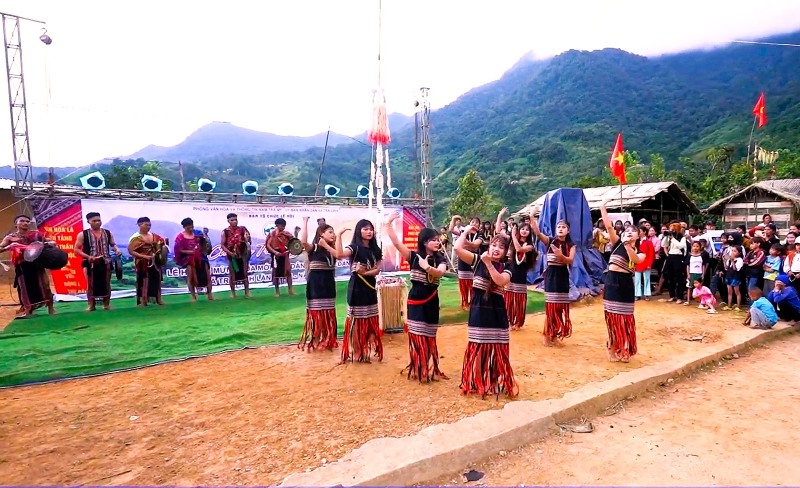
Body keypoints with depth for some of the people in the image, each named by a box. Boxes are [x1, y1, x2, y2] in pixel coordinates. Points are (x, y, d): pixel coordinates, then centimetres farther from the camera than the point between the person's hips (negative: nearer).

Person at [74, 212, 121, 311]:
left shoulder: (108, 233, 6)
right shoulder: (83, 234, -3)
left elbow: (112, 244, 18)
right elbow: (76, 249, -2)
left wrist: (116, 249, -5)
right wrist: (87, 256, -17)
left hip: (105, 262, 3)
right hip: (90, 263, -2)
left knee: (106, 284, 7)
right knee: (91, 285, 3)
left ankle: (107, 304, 17)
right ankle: (91, 305, 13)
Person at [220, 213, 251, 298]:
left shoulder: (242, 229, 1)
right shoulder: (225, 231, -2)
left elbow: (248, 240, 2)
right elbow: (222, 245, -3)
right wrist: (229, 252, -14)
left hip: (242, 255, 1)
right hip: (231, 256, -1)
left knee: (245, 273, 3)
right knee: (232, 274, 7)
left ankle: (247, 292, 8)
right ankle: (233, 292, 17)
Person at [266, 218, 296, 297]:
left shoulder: (286, 234, 7)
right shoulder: (272, 234, -6)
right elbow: (268, 245, -10)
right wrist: (275, 252, -21)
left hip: (285, 255, 4)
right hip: (276, 256, -4)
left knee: (288, 272, 2)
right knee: (276, 273, 5)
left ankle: (290, 290, 8)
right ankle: (277, 291, 13)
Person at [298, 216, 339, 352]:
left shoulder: (331, 248, 10)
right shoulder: (313, 247, -8)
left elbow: (339, 255, -11)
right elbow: (303, 241, -29)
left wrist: (326, 245, -10)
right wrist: (305, 222, -23)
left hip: (329, 283, 6)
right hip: (316, 284, -6)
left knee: (329, 313, 12)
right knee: (316, 312, 0)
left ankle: (328, 340, 24)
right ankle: (314, 340, 11)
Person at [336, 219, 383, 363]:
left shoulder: (375, 250, 8)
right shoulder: (354, 247, -9)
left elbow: (377, 269, 2)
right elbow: (340, 254, -30)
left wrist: (365, 272, -15)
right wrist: (339, 235, -32)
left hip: (370, 286, 6)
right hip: (356, 287, -6)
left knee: (370, 320, 10)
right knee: (356, 319, 0)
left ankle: (366, 350, 21)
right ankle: (356, 352, 10)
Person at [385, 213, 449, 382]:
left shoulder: (440, 259, -1)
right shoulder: (414, 256, -4)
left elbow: (440, 273, -22)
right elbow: (396, 242, -13)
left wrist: (427, 267, -39)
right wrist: (389, 224, -20)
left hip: (431, 300, 1)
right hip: (415, 299, -1)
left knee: (429, 336, 10)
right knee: (416, 335, 2)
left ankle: (429, 369, 26)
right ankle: (417, 369, 18)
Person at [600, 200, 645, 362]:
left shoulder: (640, 252, 6)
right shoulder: (617, 243, 4)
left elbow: (636, 260, -18)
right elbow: (608, 226, -7)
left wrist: (627, 244, -27)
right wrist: (602, 208, -11)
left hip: (625, 283, 1)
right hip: (611, 281, 0)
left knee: (624, 318, 7)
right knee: (612, 317, 6)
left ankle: (623, 350, 21)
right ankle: (614, 348, 20)